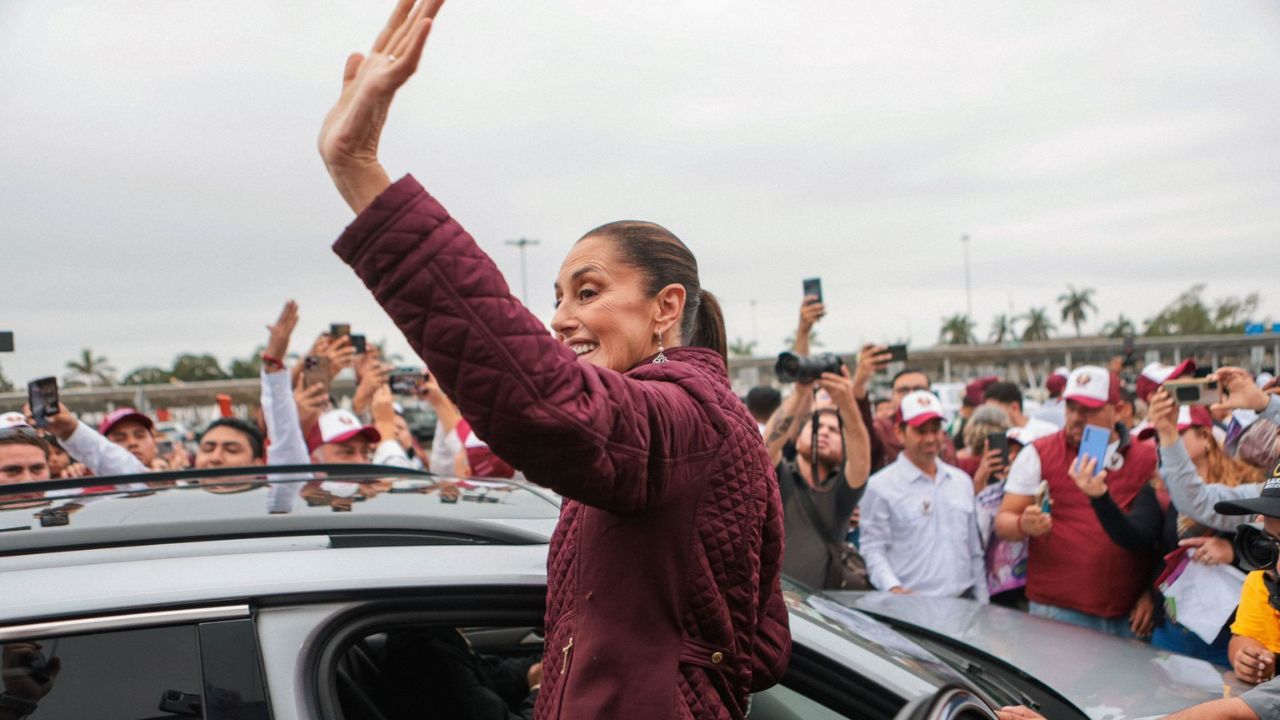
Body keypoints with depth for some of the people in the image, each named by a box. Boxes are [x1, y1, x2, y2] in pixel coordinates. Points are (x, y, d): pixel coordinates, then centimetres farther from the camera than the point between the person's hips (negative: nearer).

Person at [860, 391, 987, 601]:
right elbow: (873, 549, -8)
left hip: (964, 601, 5)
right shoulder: (880, 486, -4)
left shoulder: (962, 481, 15)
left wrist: (983, 606, 14)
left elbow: (975, 551, 18)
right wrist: (894, 589, -23)